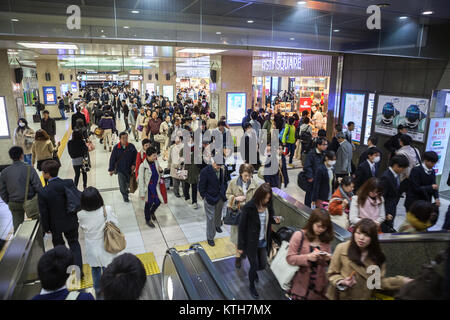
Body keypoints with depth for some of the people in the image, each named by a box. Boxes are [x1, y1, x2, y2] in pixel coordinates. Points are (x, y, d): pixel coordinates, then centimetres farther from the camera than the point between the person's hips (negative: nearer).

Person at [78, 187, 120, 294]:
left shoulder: (81, 215, -22)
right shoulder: (108, 210, -28)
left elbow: (82, 228, -2)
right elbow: (116, 225, -16)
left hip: (91, 248, 2)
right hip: (105, 247, -2)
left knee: (95, 269, 27)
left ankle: (97, 289, 49)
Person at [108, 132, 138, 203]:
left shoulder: (131, 146, -7)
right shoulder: (116, 148, -9)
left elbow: (136, 156, 3)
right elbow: (112, 159, -2)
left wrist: (134, 164, -8)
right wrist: (111, 169, -1)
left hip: (129, 168, 2)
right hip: (120, 169, -1)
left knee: (129, 183, 16)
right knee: (122, 184, -1)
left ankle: (126, 191, 46)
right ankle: (125, 196, 18)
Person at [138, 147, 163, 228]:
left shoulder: (156, 162, -3)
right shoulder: (143, 166, -21)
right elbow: (141, 180, -18)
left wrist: (160, 171, -11)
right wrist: (142, 193, -17)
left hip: (155, 186, 5)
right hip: (148, 187, -5)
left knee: (158, 201, 11)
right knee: (148, 204, 10)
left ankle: (152, 212, 45)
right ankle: (147, 220, 34)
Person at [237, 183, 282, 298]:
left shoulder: (268, 205, -8)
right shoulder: (248, 208, -24)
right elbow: (242, 227, -16)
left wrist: (274, 220, -13)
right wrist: (240, 246, -10)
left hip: (263, 241, 5)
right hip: (251, 242, -5)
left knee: (262, 265, 17)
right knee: (254, 265, 10)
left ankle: (253, 271, 54)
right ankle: (252, 286, 41)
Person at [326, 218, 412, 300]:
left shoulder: (377, 256, -5)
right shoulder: (342, 248, -14)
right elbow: (332, 274, -6)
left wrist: (402, 281, -12)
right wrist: (342, 282, -22)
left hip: (364, 297, 2)